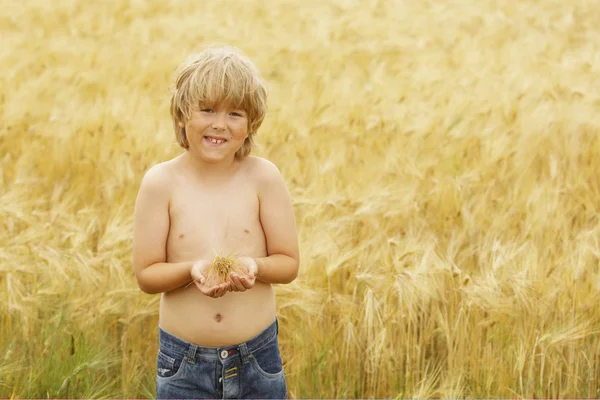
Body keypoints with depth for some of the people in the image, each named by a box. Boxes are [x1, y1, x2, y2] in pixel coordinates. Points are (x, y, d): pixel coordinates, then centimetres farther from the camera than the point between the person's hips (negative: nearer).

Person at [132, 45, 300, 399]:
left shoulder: (263, 177, -5)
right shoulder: (161, 183, -6)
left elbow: (289, 263, 0)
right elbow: (146, 274, -4)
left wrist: (254, 266, -21)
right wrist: (192, 269, -23)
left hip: (257, 360, 0)